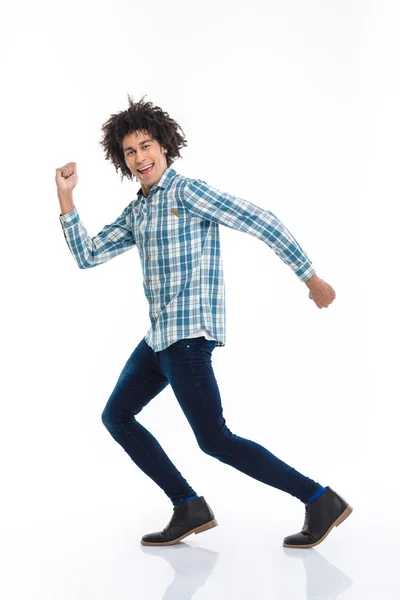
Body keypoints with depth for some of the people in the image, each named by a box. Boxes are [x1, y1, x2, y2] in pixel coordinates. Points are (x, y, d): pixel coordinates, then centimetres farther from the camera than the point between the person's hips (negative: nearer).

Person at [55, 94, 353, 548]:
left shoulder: (187, 191, -9)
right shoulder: (135, 212, 16)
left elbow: (261, 222, -13)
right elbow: (87, 256, 14)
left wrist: (310, 277, -13)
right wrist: (65, 197, 8)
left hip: (189, 332, -9)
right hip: (160, 336, 9)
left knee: (215, 440, -9)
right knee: (116, 416, 13)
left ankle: (320, 500, -1)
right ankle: (189, 509, 14)